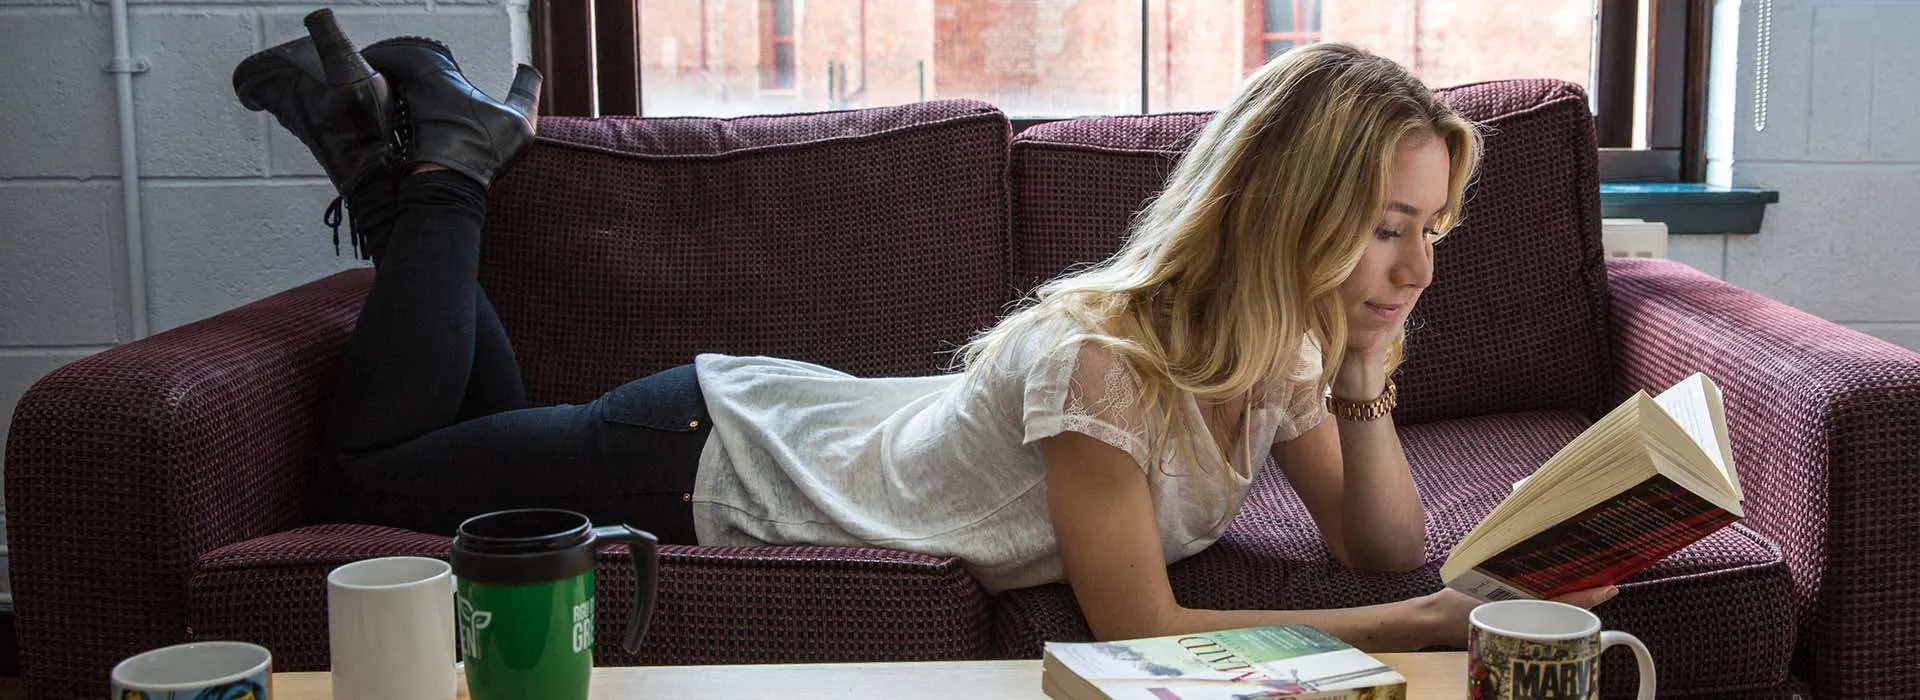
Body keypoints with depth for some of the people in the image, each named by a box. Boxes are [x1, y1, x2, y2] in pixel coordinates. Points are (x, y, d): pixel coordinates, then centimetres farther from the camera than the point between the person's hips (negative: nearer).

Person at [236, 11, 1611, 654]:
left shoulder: (1281, 343, -10)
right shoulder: (1101, 354, -36)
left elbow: (1387, 545, -8)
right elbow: (1138, 632, -35)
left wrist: (1365, 389, -26)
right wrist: (1421, 628, -39)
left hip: (791, 418, 7)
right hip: (706, 459, -6)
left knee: (499, 429, 28)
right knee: (376, 466, 12)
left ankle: (420, 149, 32)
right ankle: (438, 161, 20)